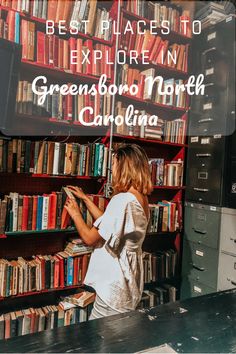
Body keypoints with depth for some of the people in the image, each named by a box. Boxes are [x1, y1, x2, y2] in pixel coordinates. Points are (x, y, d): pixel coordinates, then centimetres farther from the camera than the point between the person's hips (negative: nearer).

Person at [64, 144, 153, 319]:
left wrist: (75, 213, 0)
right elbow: (109, 224, 15)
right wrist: (85, 198, 20)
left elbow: (90, 238, -17)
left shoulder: (122, 200, -24)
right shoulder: (142, 199, 5)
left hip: (114, 286, -9)